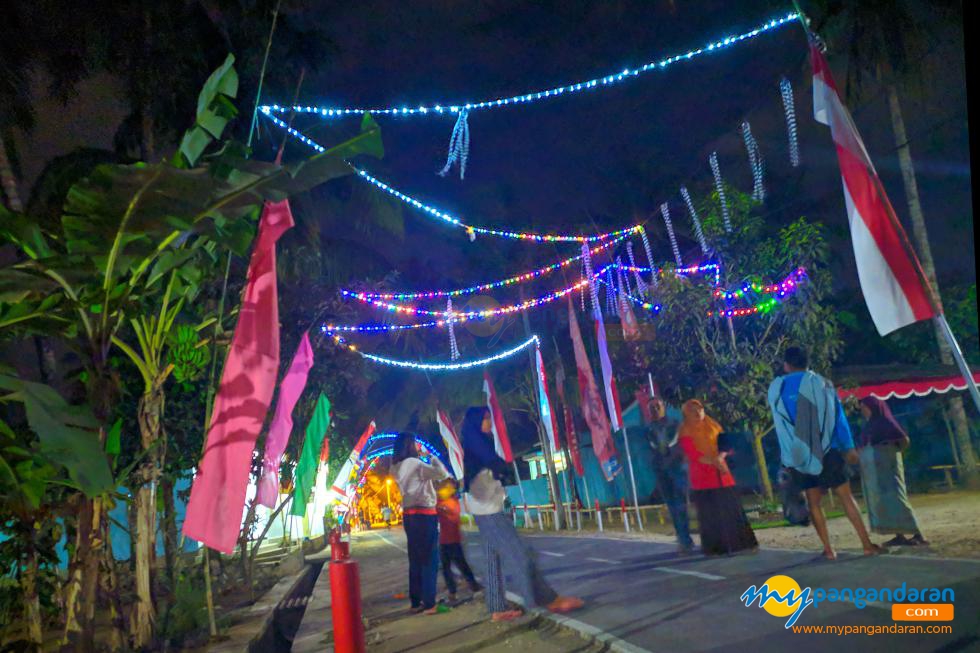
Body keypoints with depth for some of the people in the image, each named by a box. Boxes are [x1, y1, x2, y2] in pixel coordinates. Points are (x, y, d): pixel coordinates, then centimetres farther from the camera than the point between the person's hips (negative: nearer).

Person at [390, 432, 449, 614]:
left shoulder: (396, 468, 9)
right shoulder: (415, 464, -14)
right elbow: (442, 474, -17)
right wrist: (435, 459, -1)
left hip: (409, 515, 8)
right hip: (424, 514, -8)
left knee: (415, 559, 13)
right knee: (429, 560, -2)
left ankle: (416, 602, 18)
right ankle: (429, 604, -2)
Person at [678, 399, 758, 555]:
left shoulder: (712, 425, 12)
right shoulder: (685, 432, -3)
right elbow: (693, 455, -12)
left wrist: (720, 457, -9)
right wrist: (714, 461, -20)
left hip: (721, 474, 4)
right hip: (702, 477, -4)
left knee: (731, 509, 3)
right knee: (710, 514, -3)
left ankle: (740, 542, 12)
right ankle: (715, 548, 6)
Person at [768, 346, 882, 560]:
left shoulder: (776, 389, 3)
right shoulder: (821, 383, 3)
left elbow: (781, 425, 8)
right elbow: (838, 416, 3)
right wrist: (848, 447, 6)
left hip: (800, 455, 0)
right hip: (827, 450, 0)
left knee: (813, 502, 7)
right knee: (846, 497, 4)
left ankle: (828, 549, 6)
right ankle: (867, 544, 3)